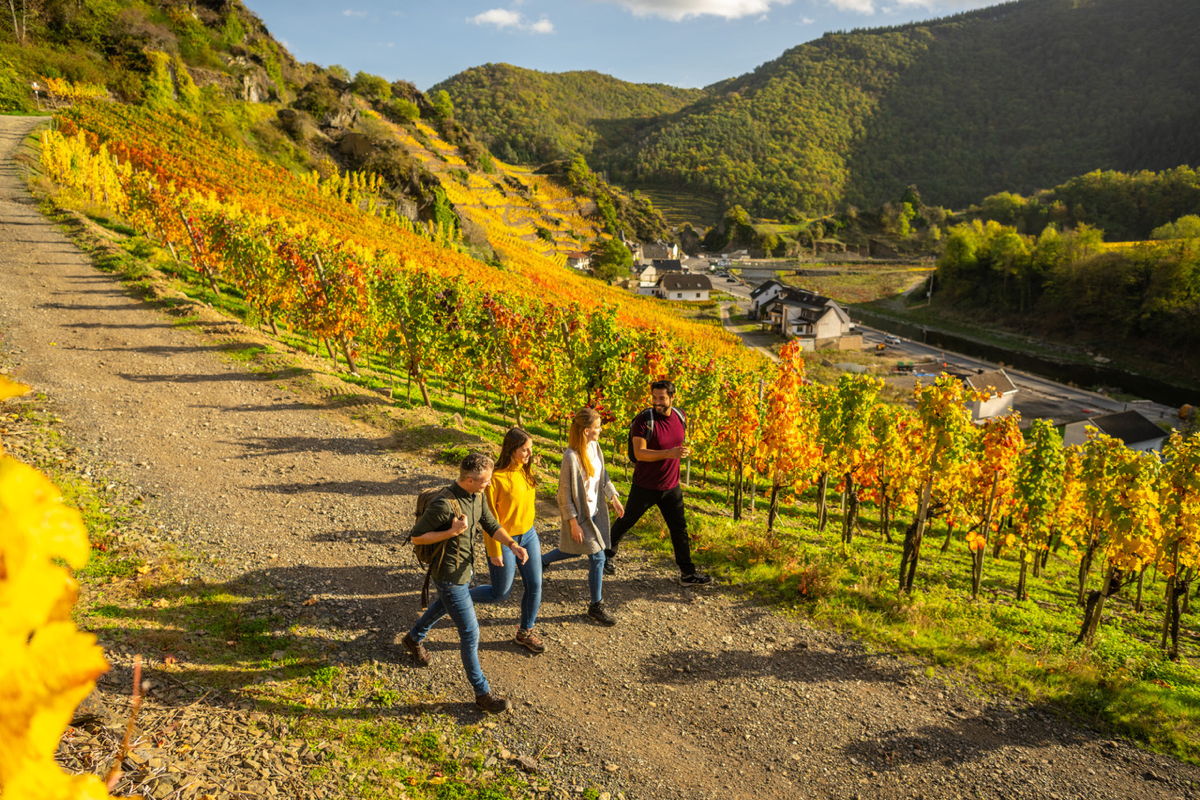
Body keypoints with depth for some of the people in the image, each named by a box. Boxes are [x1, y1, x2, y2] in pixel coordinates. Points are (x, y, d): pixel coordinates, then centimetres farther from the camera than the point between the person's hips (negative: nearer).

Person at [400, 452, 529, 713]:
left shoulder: (477, 495, -6)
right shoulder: (444, 504, -32)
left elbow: (491, 525, 4)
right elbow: (416, 537, -23)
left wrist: (512, 544, -13)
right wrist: (452, 531, -31)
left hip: (465, 569, 9)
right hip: (449, 577, -9)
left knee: (443, 605, 34)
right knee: (470, 633, -1)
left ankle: (414, 638, 62)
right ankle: (482, 693, 13)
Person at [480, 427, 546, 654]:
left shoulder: (526, 471, -1)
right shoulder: (497, 478, -24)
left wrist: (533, 536, 17)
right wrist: (495, 552, -15)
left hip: (529, 535, 7)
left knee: (535, 586, 9)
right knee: (501, 593, 7)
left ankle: (525, 632, 28)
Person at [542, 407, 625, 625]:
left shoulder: (594, 446, -2)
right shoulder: (571, 457, -26)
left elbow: (603, 475, 14)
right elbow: (565, 493, -20)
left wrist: (614, 498, 12)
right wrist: (573, 523, -18)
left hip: (595, 510, 8)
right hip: (580, 515, -8)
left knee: (575, 550, 23)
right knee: (597, 557, 0)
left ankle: (540, 561, 47)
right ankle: (596, 605, 16)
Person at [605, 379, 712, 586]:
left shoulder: (680, 417, -2)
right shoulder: (644, 420, -21)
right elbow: (639, 453, -29)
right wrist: (669, 453, -37)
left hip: (671, 486, 5)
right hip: (645, 486, -4)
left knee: (680, 528, 8)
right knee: (626, 522, 13)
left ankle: (687, 573, 18)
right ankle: (609, 554, 38)